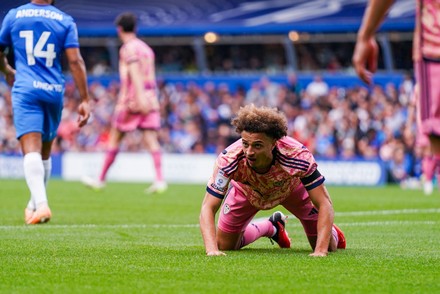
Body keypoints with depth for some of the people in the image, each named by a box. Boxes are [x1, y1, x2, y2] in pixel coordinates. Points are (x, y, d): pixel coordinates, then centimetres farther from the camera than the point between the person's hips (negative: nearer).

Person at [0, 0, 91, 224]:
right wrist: (84, 100, -1)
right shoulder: (65, 21, 3)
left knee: (31, 150, -13)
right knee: (45, 152, 18)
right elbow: (75, 61, -3)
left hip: (25, 90, -2)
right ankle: (34, 204, 27)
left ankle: (40, 203, -32)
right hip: (54, 91, 2)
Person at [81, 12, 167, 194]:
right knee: (151, 140, -4)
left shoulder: (128, 48, -6)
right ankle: (159, 180, -19)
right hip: (150, 100, 7)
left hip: (131, 100, -7)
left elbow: (134, 71, -20)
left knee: (115, 138, 5)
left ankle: (101, 180, 13)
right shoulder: (146, 48, 18)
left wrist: (140, 96, -30)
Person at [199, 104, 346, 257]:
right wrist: (212, 249, -52)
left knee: (328, 247, -4)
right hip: (246, 191, 1)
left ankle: (332, 232, 36)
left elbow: (324, 204, -37)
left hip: (292, 188, -1)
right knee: (224, 246, -1)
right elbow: (208, 208, -37)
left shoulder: (298, 156, -43)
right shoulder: (229, 159, -41)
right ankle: (270, 227, 29)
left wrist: (320, 251, -46)